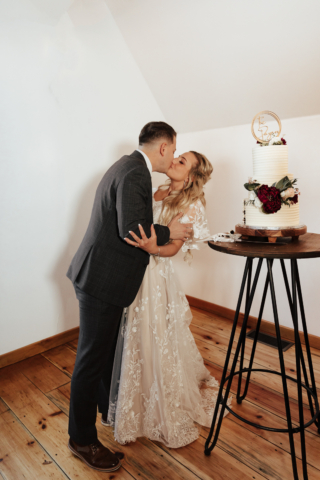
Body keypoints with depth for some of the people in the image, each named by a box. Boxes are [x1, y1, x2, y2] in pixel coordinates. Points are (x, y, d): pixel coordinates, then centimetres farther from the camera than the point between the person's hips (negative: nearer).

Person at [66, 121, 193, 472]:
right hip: (102, 279, -10)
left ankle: (108, 406, 45)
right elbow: (131, 230, -27)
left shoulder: (130, 167, 13)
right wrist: (169, 232, -13)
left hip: (102, 275, 10)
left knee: (108, 347, 24)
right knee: (92, 358, 4)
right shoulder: (135, 174, -20)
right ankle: (82, 440, 24)